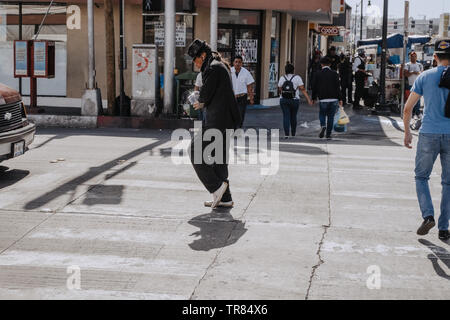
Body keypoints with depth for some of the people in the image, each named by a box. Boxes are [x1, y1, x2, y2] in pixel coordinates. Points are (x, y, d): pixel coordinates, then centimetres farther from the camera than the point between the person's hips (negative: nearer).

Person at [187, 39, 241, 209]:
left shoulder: (213, 69, -13)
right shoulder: (221, 66, 19)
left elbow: (205, 94, -12)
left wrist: (201, 103, 9)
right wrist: (202, 102, 5)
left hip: (217, 121, -10)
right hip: (226, 121, 10)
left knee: (196, 152, -4)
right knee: (219, 157, 12)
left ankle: (216, 186, -5)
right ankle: (225, 198, 15)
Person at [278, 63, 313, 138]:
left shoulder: (282, 78, 1)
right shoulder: (297, 78, -6)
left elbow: (279, 90, 9)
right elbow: (303, 89, -11)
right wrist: (309, 100, -11)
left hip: (283, 100, 1)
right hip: (294, 101, -1)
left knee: (286, 117, 0)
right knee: (293, 116, 16)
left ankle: (286, 134, -16)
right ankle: (293, 133, 31)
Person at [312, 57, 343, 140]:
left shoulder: (318, 74, 0)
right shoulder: (334, 74, 1)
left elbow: (314, 87, 3)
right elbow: (337, 87, -3)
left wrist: (314, 98, 14)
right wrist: (340, 99, -1)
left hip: (323, 99, -1)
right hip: (333, 99, 1)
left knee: (322, 114, 17)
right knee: (331, 116, 9)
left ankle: (323, 125, -14)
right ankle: (328, 135, 8)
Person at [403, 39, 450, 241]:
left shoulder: (425, 77, 1)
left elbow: (408, 108, 1)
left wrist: (407, 132, 12)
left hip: (429, 134, -1)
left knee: (421, 177, 15)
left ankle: (428, 215, -5)